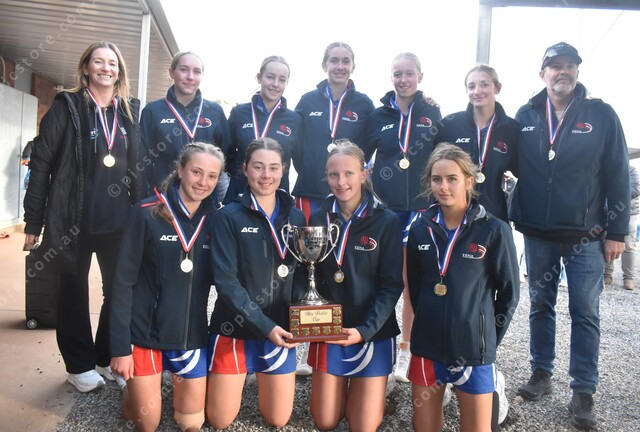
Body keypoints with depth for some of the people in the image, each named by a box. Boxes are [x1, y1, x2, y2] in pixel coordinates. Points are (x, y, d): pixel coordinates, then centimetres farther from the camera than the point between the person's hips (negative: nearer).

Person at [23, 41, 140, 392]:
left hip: (119, 220, 3)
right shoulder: (67, 106, -2)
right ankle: (80, 365, 26)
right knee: (74, 292, 10)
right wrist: (33, 221, -7)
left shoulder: (131, 111, 8)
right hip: (73, 220, -3)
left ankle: (109, 358, 28)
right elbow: (41, 163, -4)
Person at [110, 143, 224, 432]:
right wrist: (120, 346, -12)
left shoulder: (214, 220, -1)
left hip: (191, 336, 3)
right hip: (144, 332, -3)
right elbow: (123, 282, -11)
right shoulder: (147, 213, -12)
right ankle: (132, 390, 39)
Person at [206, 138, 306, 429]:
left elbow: (301, 272, 7)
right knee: (220, 421, 8)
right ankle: (212, 384, 39)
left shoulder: (296, 217, 2)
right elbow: (225, 280, -15)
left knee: (278, 420, 12)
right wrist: (263, 325, -21)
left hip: (280, 329, 3)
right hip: (234, 329, -3)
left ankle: (263, 385, 42)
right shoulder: (228, 217, -10)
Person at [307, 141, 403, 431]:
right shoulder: (319, 219, 0)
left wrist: (365, 329, -22)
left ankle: (371, 394, 35)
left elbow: (392, 285, -12)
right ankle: (343, 390, 41)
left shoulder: (387, 221, -10)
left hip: (373, 333, -2)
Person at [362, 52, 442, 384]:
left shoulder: (432, 114, 4)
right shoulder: (379, 115, 5)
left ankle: (405, 349, 21)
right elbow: (361, 157, 10)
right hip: (384, 208, 0)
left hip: (421, 208, 0)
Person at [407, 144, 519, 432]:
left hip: (473, 349, -3)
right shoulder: (420, 229, 1)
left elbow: (508, 293, -2)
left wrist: (489, 338, 1)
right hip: (427, 346, 3)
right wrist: (430, 323, 7)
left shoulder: (494, 230, -10)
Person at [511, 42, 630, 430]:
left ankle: (584, 392, 16)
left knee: (585, 313, 4)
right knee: (540, 306, 13)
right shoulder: (526, 116, 5)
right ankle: (542, 374, 28)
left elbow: (618, 176, -1)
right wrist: (515, 218, 1)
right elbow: (513, 167, 8)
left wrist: (617, 231, -4)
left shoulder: (601, 115, -1)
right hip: (537, 234, 2)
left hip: (586, 236, -2)